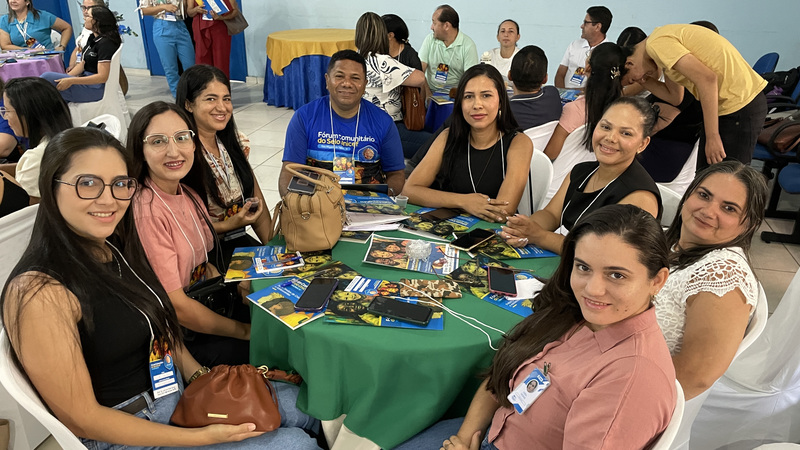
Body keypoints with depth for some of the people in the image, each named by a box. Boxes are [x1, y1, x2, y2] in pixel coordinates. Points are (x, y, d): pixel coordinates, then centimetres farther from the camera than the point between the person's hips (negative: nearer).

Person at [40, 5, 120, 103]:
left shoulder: (106, 43, -17)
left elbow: (103, 77, -23)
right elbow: (83, 63, 16)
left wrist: (71, 81, -23)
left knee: (47, 77, -16)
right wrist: (65, 77, -1)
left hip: (97, 89, -9)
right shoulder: (93, 38, 13)